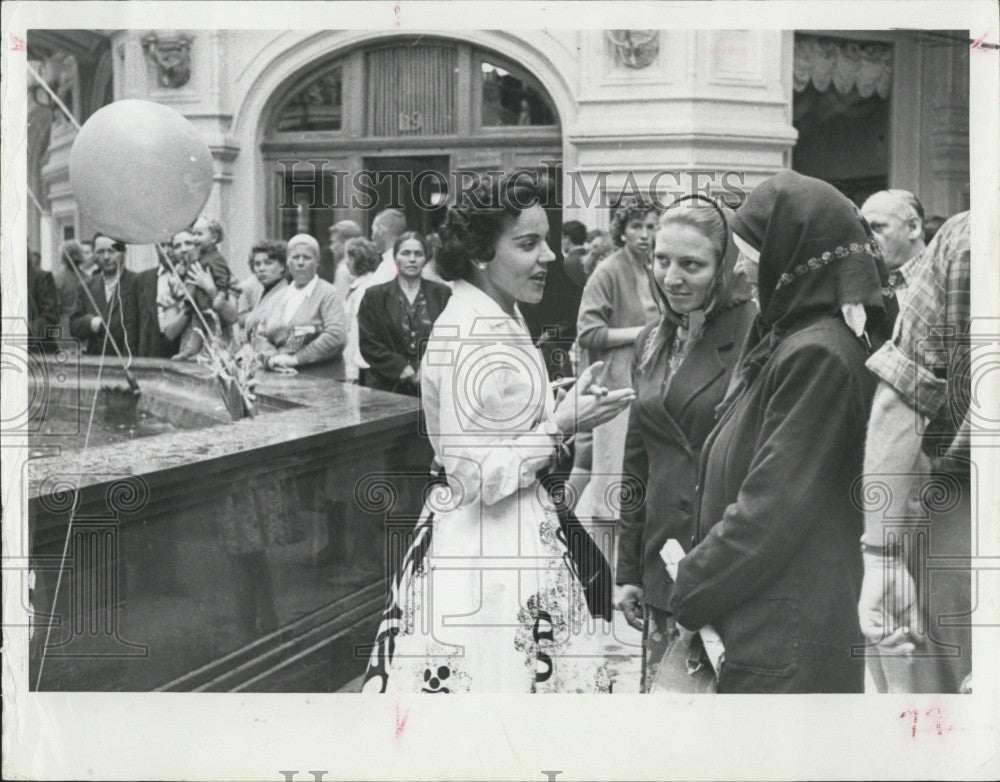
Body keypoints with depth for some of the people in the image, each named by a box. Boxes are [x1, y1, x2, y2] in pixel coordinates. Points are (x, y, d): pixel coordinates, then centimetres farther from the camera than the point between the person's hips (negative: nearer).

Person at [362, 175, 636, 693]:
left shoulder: (498, 319, 8)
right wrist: (563, 424, -17)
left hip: (513, 533, 10)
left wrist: (563, 414, 8)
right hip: (483, 555, -10)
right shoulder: (469, 338, -21)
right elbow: (475, 477, -22)